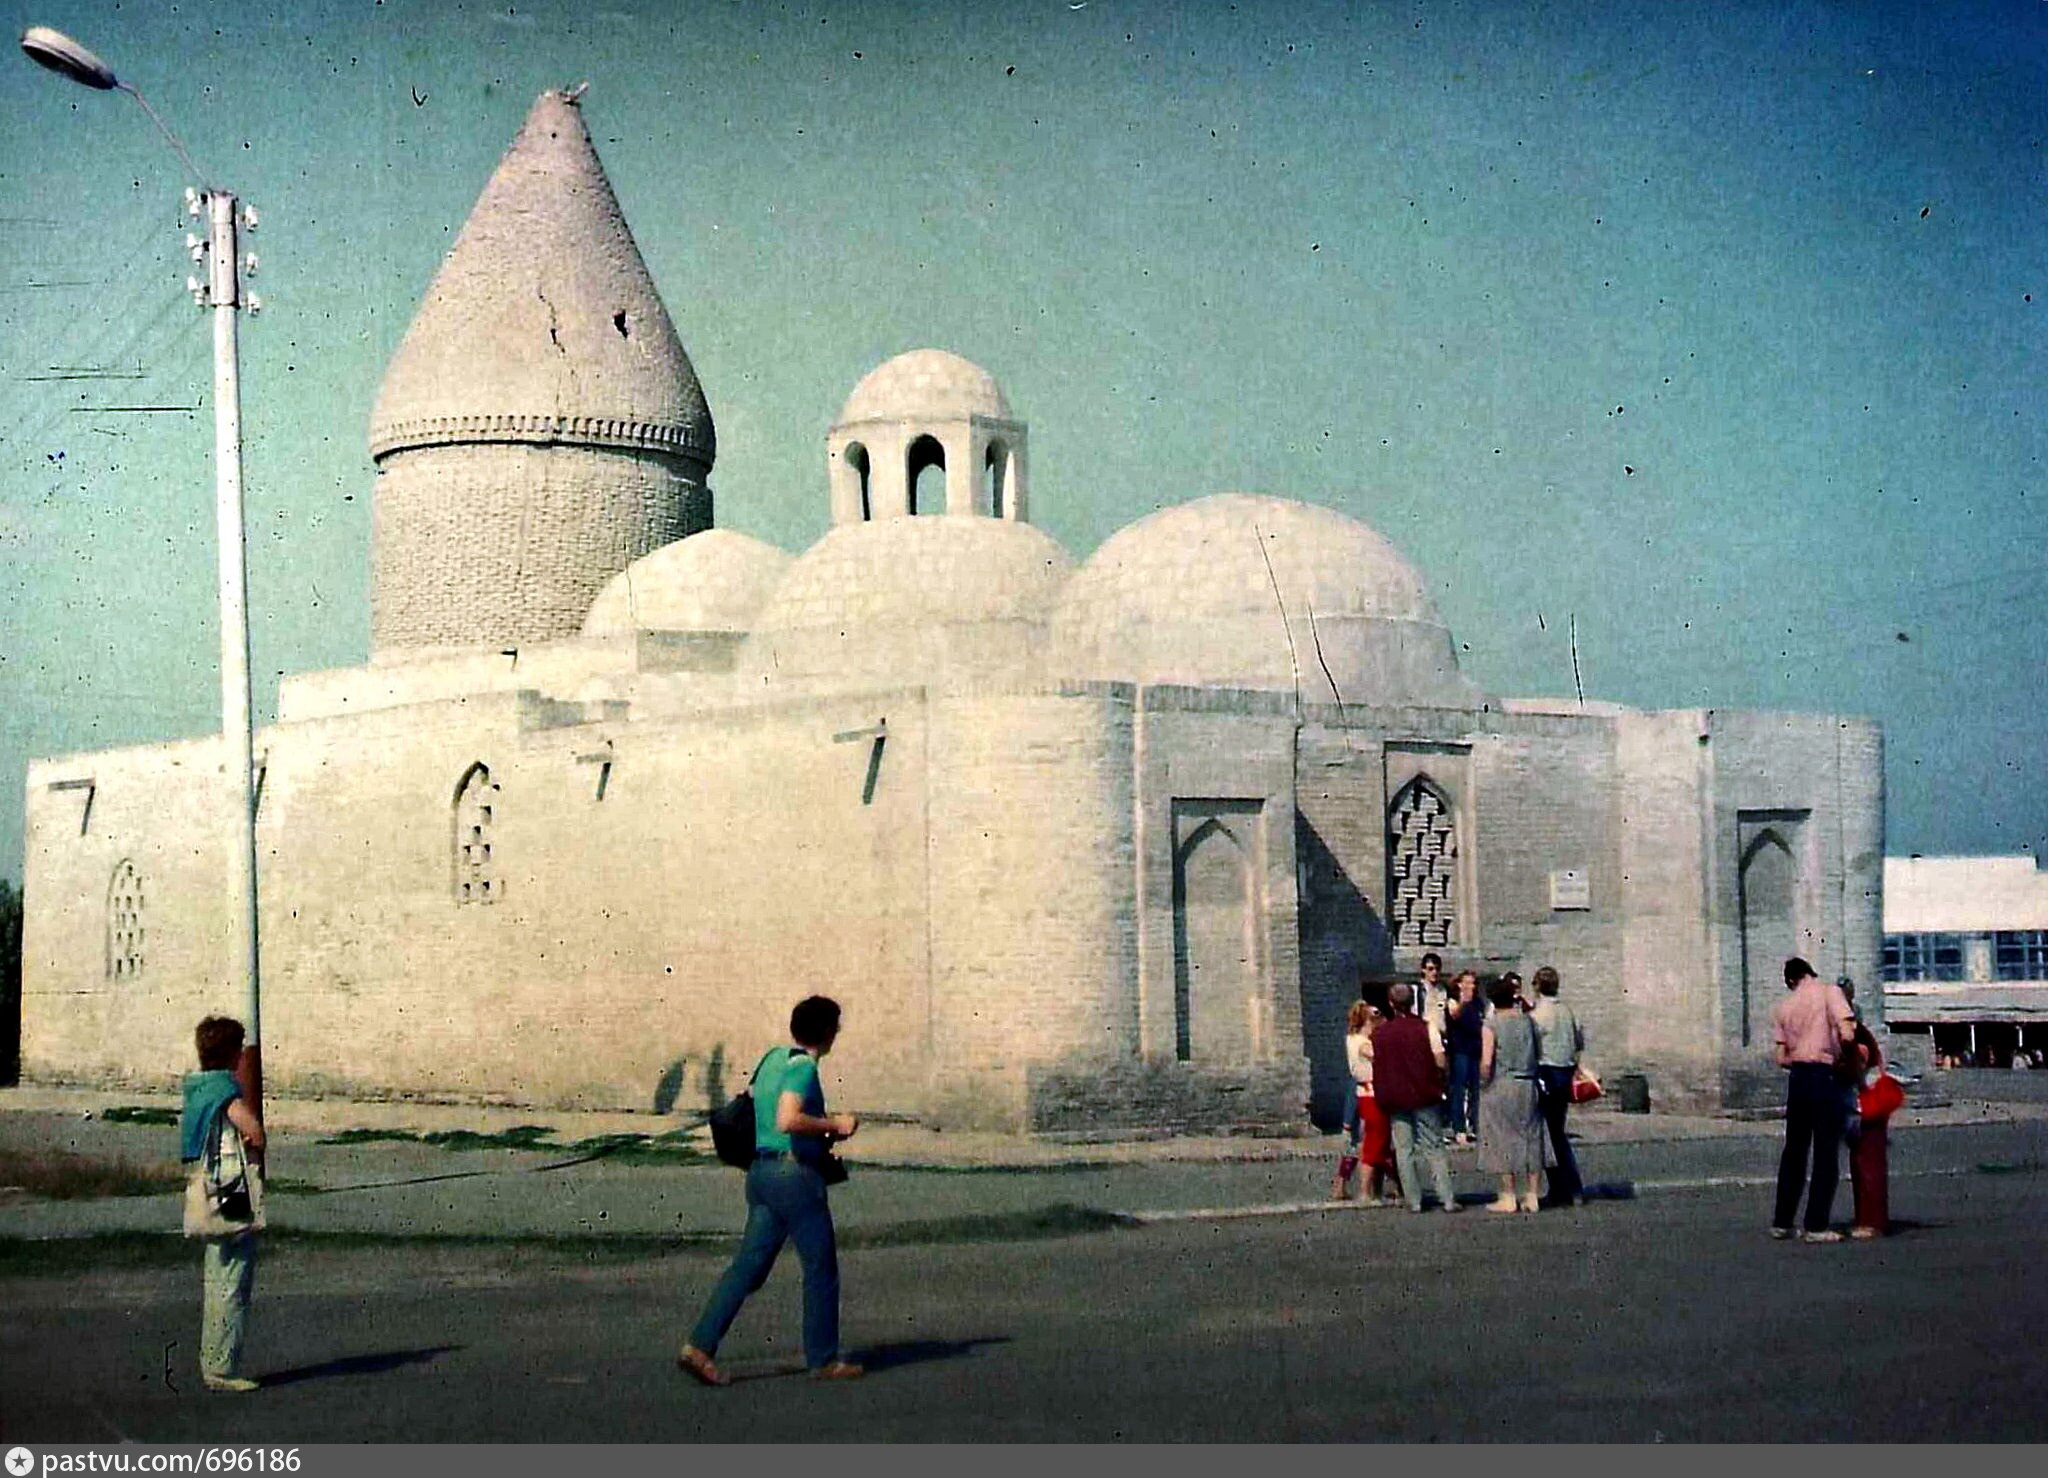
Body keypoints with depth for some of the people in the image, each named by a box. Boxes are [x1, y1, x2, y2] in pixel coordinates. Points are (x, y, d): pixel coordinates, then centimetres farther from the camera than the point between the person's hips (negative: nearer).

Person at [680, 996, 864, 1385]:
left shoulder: (773, 1058, 14)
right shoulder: (802, 1067, -14)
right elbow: (787, 1120, -28)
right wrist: (833, 1125, -15)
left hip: (760, 1171, 9)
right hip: (795, 1172, -9)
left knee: (749, 1265, 5)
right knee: (821, 1268, 5)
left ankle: (700, 1346, -5)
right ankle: (823, 1359, 12)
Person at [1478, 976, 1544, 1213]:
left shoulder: (1490, 1025, -9)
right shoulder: (1527, 1021, 3)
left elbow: (1486, 1063, -16)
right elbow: (1536, 1054, 3)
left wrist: (1485, 1082, 0)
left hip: (1501, 1085, -4)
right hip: (1528, 1085, 4)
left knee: (1503, 1140, 3)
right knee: (1530, 1138, 9)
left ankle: (1508, 1197, 4)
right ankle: (1531, 1195, 11)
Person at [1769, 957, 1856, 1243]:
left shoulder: (1783, 1007, 11)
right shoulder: (1830, 992, -3)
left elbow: (1781, 1057, 8)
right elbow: (1847, 1034, -15)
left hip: (1797, 1077, 5)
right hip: (1824, 1077, -5)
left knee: (1793, 1152, 14)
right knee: (1825, 1154, 1)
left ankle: (1781, 1222, 16)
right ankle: (1816, 1226, -1)